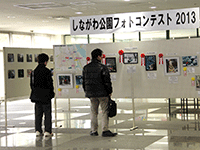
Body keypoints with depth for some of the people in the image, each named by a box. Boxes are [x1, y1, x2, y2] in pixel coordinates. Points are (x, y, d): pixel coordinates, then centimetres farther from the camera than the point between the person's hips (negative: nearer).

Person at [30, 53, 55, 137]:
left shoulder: (34, 71, 8)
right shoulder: (47, 71, -12)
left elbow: (32, 84, 12)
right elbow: (50, 84, -12)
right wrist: (52, 93, -1)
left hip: (36, 96, 6)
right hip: (45, 96, -6)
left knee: (38, 114, 10)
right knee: (47, 113, 0)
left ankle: (38, 131, 10)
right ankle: (47, 131, 0)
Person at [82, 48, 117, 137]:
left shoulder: (86, 68, 7)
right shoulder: (102, 68, -11)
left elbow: (84, 81, 13)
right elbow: (107, 81, -11)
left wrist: (87, 92, 21)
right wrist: (109, 91, 1)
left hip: (91, 94, 5)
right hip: (102, 93, -5)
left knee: (93, 112, 12)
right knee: (105, 112, 1)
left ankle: (94, 131, 14)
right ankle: (105, 130, -1)